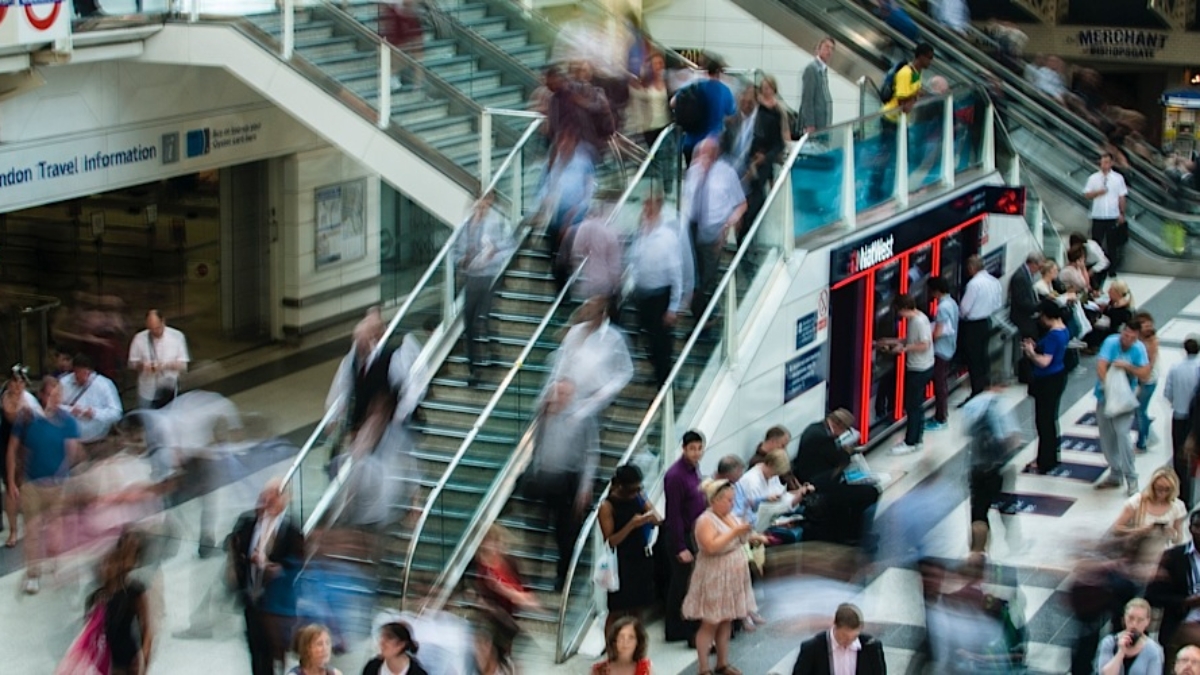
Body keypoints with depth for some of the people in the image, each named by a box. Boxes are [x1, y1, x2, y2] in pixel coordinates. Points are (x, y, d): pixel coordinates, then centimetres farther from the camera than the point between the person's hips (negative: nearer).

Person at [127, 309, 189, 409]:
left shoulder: (177, 336, -9)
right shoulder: (139, 339, -8)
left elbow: (183, 366, -6)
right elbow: (132, 364, 2)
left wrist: (167, 365, -25)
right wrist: (141, 365, -21)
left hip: (169, 393, 0)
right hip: (147, 394, 0)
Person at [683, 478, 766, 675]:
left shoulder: (731, 516, 8)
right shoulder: (706, 521, -18)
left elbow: (739, 538, 20)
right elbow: (711, 546, -31)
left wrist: (753, 537, 1)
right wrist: (735, 532, -30)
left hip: (732, 578, 8)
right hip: (714, 580, -8)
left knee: (726, 621, 13)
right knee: (710, 624, -2)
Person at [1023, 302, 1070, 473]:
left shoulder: (1053, 335, -25)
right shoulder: (1063, 330, 6)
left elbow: (1044, 361, -29)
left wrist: (1031, 352, -14)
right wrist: (1036, 346, 7)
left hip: (1048, 381, -10)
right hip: (1058, 377, 10)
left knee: (1044, 421, -1)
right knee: (1050, 419, 20)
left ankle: (1045, 464, 5)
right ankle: (1051, 459, 30)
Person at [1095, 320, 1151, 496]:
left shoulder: (1139, 348, -9)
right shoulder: (1111, 342, -11)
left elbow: (1145, 373, -12)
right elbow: (1101, 367, -19)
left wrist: (1128, 366, -27)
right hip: (1104, 396, 2)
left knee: (1122, 434, -17)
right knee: (1106, 438, 10)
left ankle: (1131, 479, -9)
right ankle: (1115, 475, 27)